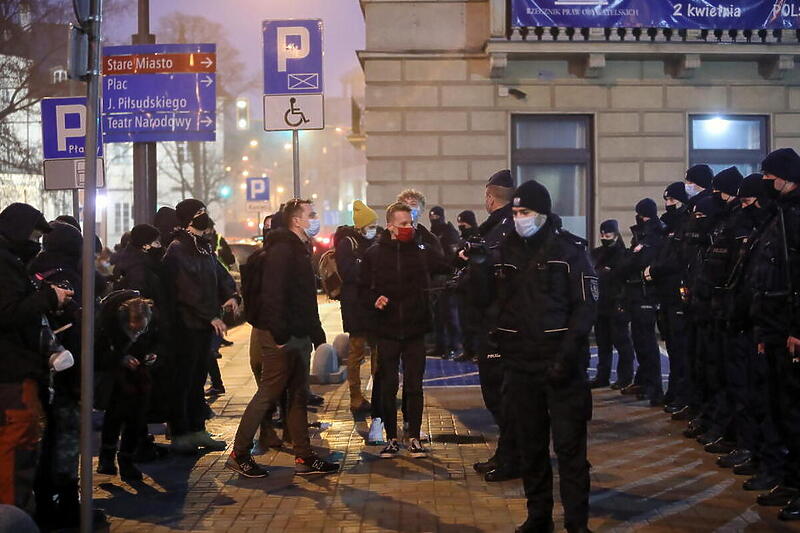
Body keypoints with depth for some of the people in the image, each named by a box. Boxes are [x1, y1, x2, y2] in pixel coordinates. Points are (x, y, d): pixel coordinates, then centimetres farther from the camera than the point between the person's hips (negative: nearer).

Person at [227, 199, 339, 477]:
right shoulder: (282, 250, -15)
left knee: (299, 396, 11)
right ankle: (239, 455, 5)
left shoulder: (300, 250, 18)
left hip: (298, 337, 10)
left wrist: (315, 332, 18)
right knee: (268, 395, -4)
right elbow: (273, 294, -23)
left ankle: (304, 457, 16)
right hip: (281, 338, -10)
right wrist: (279, 334, -26)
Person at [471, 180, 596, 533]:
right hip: (520, 363, 4)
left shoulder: (570, 249, -4)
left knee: (569, 446, -2)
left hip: (561, 365, -4)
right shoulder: (505, 250, 9)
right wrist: (477, 267, -8)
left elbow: (586, 305, -9)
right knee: (530, 445, 12)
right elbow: (486, 298, 10)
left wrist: (568, 355, -18)